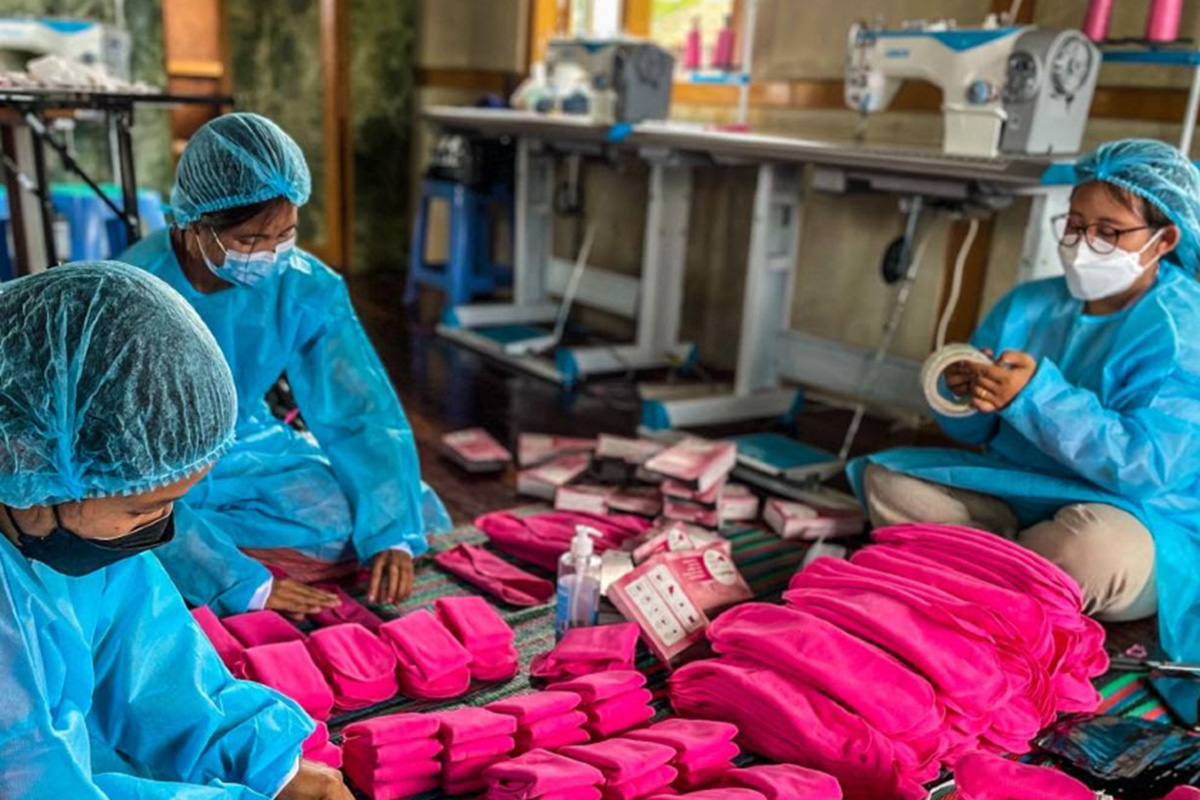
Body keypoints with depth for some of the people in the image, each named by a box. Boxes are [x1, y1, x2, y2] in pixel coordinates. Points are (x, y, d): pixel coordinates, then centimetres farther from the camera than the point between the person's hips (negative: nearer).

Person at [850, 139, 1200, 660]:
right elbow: (973, 433, 6)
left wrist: (1038, 396, -33)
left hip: (1135, 521, -5)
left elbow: (1145, 467, -24)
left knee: (1094, 545, -39)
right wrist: (968, 398, -18)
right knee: (887, 481, -7)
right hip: (1011, 497, 6)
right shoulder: (1028, 305, 5)